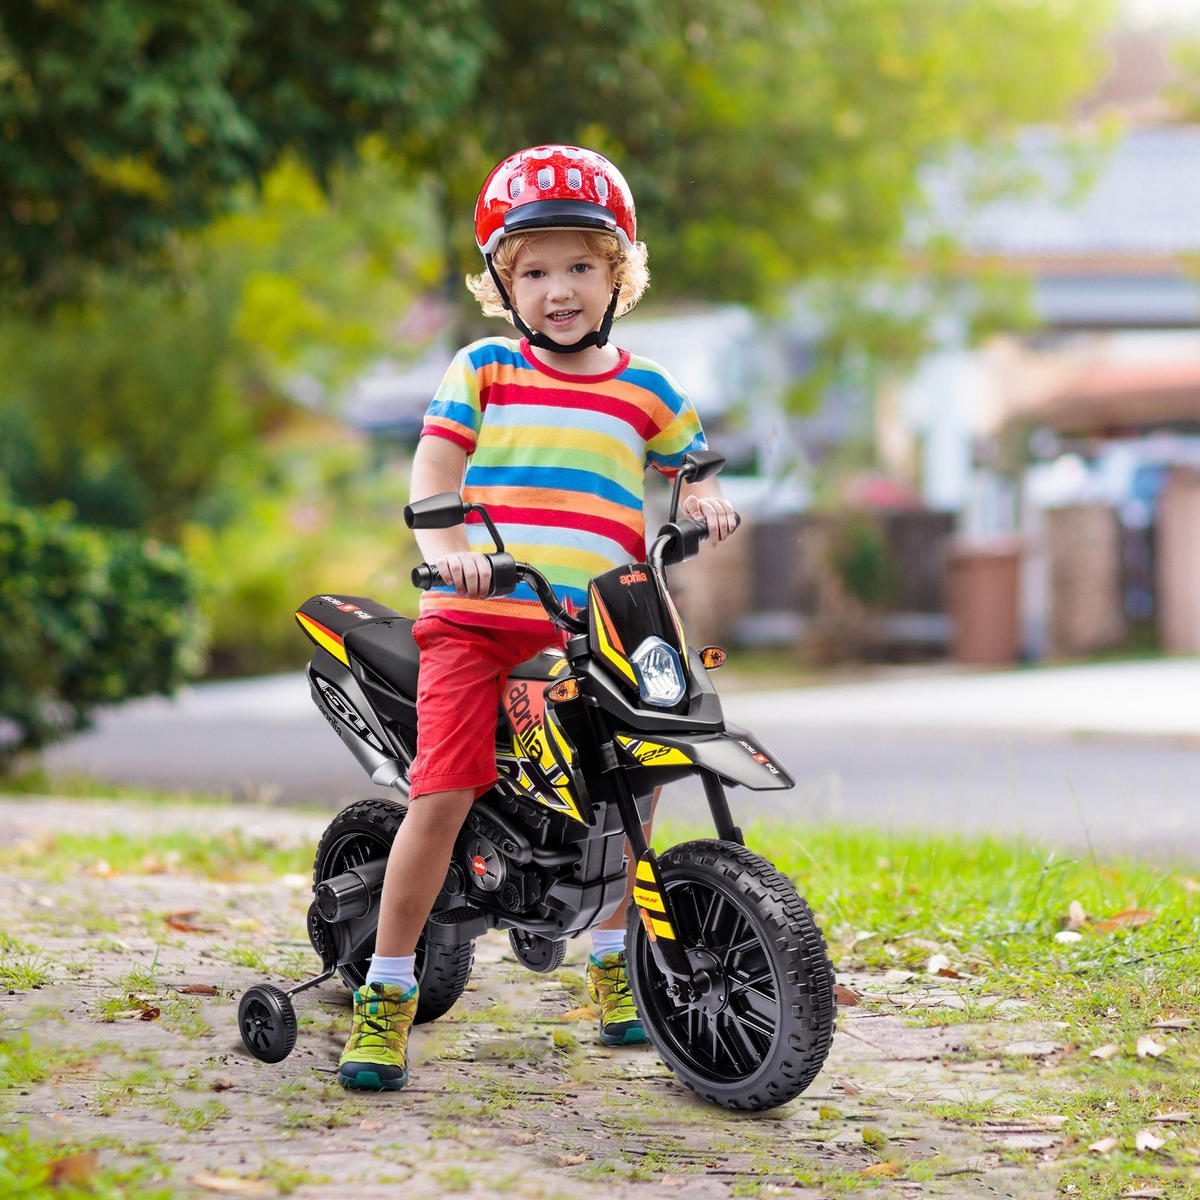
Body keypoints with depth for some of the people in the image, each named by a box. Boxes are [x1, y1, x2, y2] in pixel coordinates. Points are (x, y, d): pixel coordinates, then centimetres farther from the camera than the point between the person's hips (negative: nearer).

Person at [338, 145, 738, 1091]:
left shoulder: (646, 391, 13)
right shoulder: (483, 370, 7)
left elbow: (690, 469, 23)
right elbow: (433, 468, -3)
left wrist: (705, 499, -2)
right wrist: (444, 543, -23)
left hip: (595, 626, 3)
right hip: (477, 618, -3)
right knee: (444, 793, -12)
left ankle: (612, 960, 27)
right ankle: (387, 994, -3)